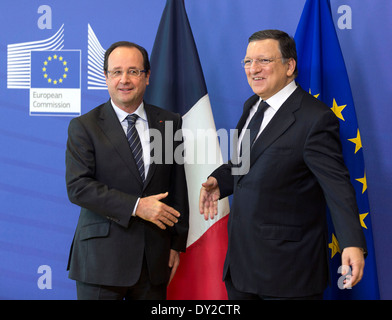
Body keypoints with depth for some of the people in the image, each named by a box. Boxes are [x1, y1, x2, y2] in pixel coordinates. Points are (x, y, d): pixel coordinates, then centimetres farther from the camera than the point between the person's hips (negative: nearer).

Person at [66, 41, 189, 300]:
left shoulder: (170, 123, 9)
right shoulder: (84, 127, 0)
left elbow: (178, 187, 10)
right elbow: (78, 187, -11)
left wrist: (177, 244, 8)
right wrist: (136, 206, -17)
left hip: (155, 258, 3)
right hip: (102, 258, -3)